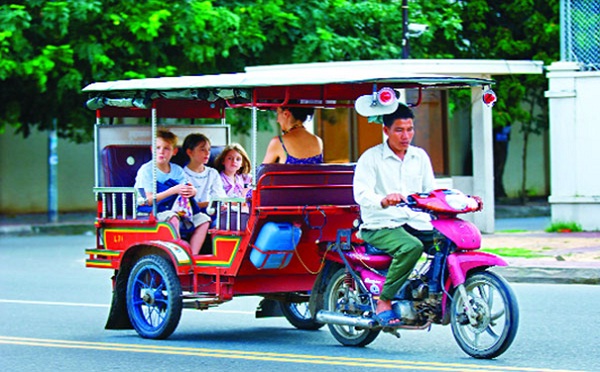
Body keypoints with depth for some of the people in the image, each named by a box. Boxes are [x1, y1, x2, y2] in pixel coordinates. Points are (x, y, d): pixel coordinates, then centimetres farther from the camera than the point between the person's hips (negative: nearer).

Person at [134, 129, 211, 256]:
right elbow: (148, 200, -18)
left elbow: (193, 191, 7)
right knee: (172, 217, -36)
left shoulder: (177, 170, 12)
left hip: (173, 211, 7)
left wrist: (191, 191, -20)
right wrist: (173, 191, -26)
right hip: (151, 214, -7)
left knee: (203, 219, -7)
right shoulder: (146, 170, -7)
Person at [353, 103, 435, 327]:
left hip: (417, 222, 5)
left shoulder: (420, 157, 17)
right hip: (380, 226, -5)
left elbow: (430, 191, 16)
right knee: (412, 247, -35)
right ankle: (383, 304, -26)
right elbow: (361, 193, -14)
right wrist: (384, 200, -37)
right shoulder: (371, 157, -1)